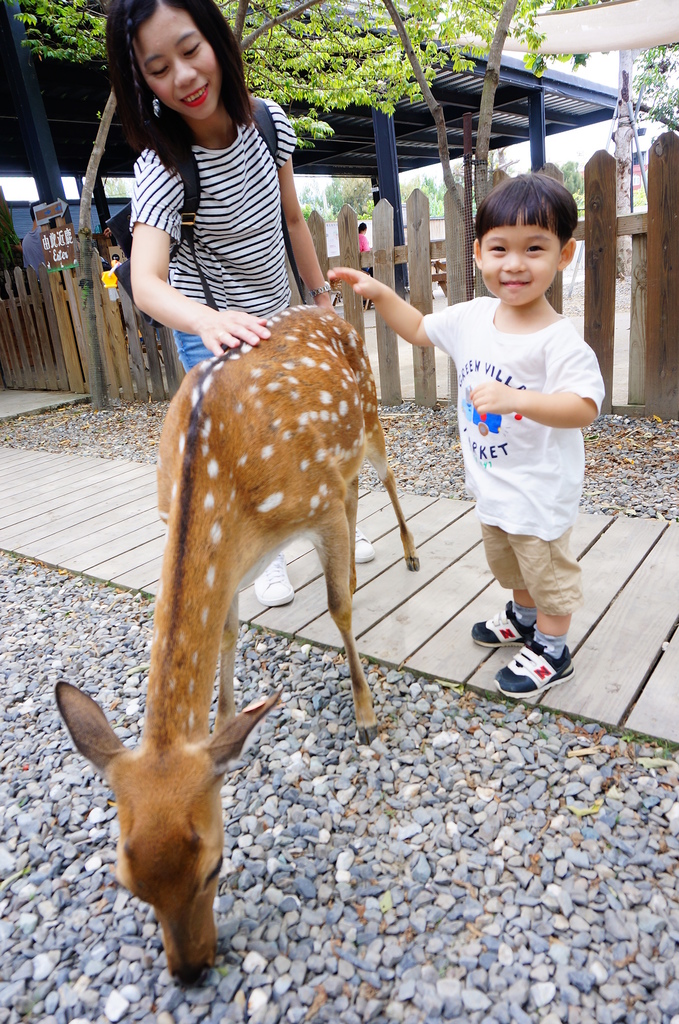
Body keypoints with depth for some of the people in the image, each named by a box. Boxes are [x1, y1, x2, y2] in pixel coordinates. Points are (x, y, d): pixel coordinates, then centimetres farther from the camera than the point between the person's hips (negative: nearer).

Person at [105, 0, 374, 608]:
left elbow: (292, 219, 3)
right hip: (209, 329, -5)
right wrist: (212, 322, -62)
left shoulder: (269, 123, -12)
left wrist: (321, 296, 8)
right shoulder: (163, 167, -27)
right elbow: (146, 282, -42)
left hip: (276, 316, 5)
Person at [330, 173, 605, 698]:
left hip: (539, 489, -7)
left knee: (546, 567, 11)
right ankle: (523, 617, 52)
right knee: (508, 561, 27)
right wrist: (380, 294, 1)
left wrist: (513, 398, -45)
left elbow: (584, 408, -32)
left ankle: (552, 651, 32)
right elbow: (419, 329, 13)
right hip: (491, 483, 8)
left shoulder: (558, 339, -25)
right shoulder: (473, 316, -3)